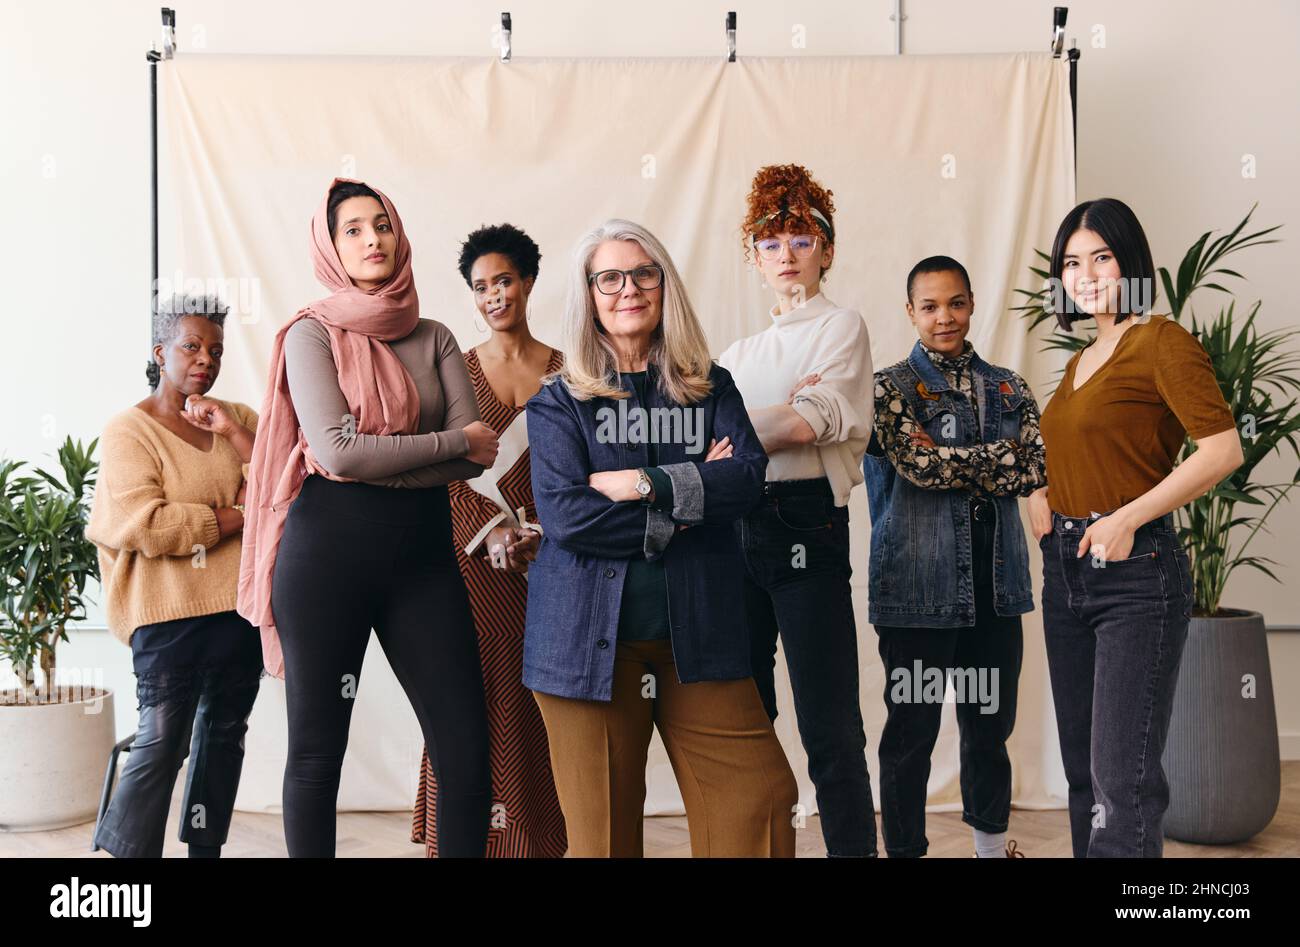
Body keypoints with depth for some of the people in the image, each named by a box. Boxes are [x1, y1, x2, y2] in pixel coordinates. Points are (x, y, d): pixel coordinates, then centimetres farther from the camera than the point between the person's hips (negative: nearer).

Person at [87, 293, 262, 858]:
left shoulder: (238, 417, 12)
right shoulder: (129, 429, -2)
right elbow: (146, 526, -15)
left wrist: (231, 431, -10)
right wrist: (239, 516, -10)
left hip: (241, 602, 5)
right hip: (171, 611, -5)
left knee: (224, 730, 11)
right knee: (163, 740, -8)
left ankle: (206, 848, 22)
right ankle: (126, 852, 1)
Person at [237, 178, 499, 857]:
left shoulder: (434, 339, 11)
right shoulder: (312, 334, 1)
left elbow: (474, 458, -1)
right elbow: (336, 450, -14)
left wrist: (378, 464, -12)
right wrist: (455, 441, -7)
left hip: (423, 551, 3)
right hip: (328, 549, -3)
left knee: (467, 748, -1)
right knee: (317, 745, 8)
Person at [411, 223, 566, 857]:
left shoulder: (565, 372, 7)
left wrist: (546, 537, -10)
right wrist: (489, 532, -12)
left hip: (552, 561, 1)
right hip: (474, 560, 0)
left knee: (543, 704, 2)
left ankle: (542, 838, 13)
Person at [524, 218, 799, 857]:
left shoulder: (710, 389, 12)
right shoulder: (559, 401, 4)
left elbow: (748, 476, -5)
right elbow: (563, 515, -12)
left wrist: (647, 484, -14)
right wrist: (694, 499, -9)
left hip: (697, 632, 2)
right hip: (591, 637, -2)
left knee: (759, 798, -2)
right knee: (601, 827, 5)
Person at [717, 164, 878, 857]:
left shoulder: (840, 327, 6)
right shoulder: (740, 352, 23)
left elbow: (809, 423, -11)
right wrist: (775, 419, -8)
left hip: (806, 524, -5)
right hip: (736, 528, 6)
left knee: (829, 727, -6)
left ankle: (854, 848, 1)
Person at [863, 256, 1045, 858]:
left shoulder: (1009, 389, 12)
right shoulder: (892, 387, -1)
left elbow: (1036, 471, -3)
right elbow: (919, 463, -16)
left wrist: (953, 466, -11)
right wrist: (1001, 457, -8)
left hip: (996, 582, 4)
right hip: (919, 581, -4)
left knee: (991, 721, 15)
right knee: (912, 728, 3)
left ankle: (991, 840, 34)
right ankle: (905, 848, 17)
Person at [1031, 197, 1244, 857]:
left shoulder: (1161, 341, -8)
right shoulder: (1081, 362, 17)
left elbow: (1223, 448, -18)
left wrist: (1127, 518, -22)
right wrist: (1038, 497, 9)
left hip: (1136, 577, -9)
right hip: (1065, 573, 9)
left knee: (1123, 783, -10)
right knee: (1084, 773, 15)